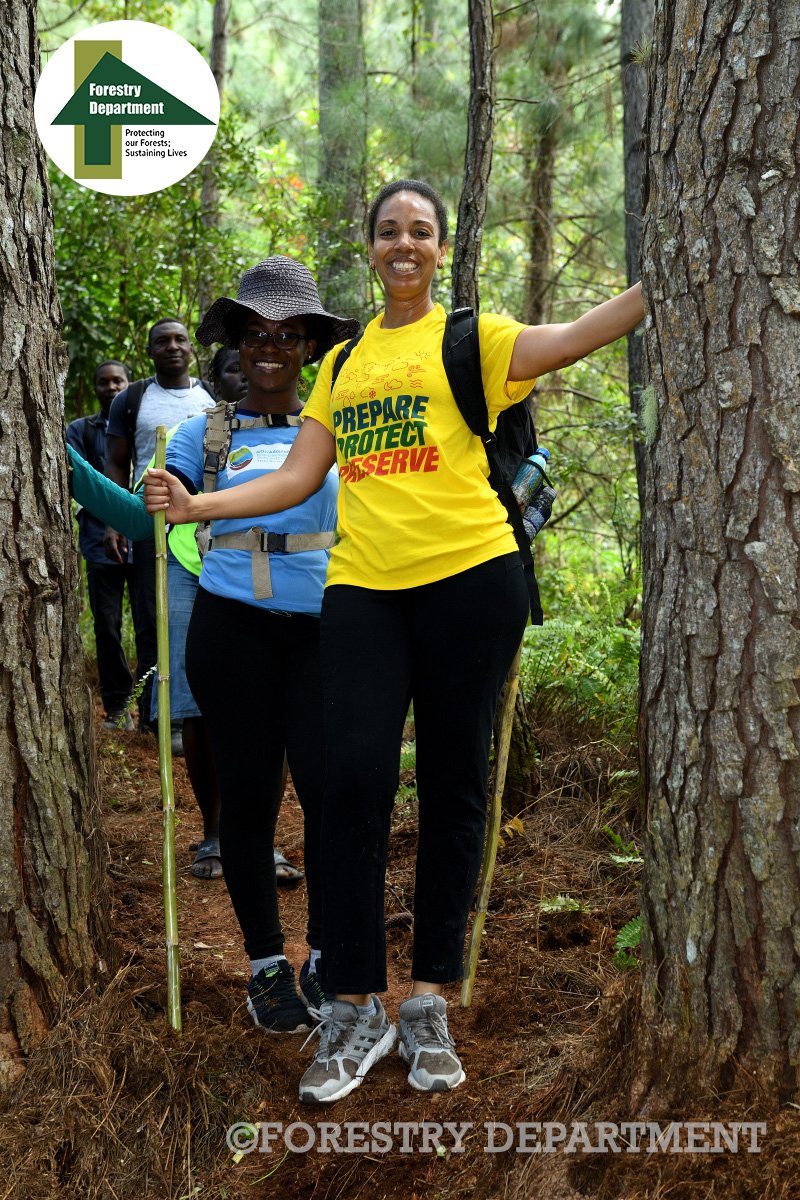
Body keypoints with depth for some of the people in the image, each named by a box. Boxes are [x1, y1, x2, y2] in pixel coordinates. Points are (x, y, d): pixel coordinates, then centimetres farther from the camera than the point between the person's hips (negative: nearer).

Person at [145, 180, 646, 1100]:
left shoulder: (471, 337, 8)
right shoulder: (341, 362, 20)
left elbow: (583, 334, -8)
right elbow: (298, 477, 17)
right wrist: (198, 505, 9)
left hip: (467, 575, -2)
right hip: (362, 585, 3)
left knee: (452, 784, 3)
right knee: (353, 777, -8)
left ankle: (429, 999, 16)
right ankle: (355, 1008, 5)